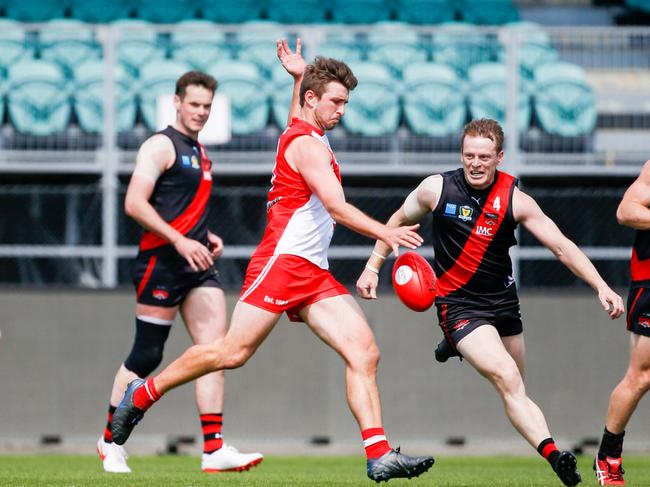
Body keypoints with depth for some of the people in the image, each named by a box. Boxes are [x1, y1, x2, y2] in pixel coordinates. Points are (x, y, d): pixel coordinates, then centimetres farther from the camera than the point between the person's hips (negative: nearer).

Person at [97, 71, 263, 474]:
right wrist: (181, 241, -22)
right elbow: (135, 203, -17)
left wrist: (206, 237, 15)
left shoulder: (200, 153, 20)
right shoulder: (161, 146, -7)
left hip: (197, 263, 8)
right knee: (146, 356, -1)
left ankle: (214, 449, -10)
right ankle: (110, 441, 15)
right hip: (162, 260, -8)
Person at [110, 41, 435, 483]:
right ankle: (142, 394, 11)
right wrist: (385, 233, -28)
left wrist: (298, 77, 47)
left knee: (365, 352, -7)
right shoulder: (307, 144, -9)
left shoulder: (307, 136, 20)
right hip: (282, 262, -9)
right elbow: (336, 205, -21)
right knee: (234, 352, -9)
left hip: (315, 274, 9)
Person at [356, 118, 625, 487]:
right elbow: (399, 221, 10)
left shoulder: (515, 200, -9)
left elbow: (561, 246, -10)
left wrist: (601, 287, -20)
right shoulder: (437, 188, -9)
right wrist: (373, 268, 7)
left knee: (515, 390, 15)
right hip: (458, 304, -4)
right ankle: (553, 454, -33)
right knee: (508, 379, -22)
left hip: (503, 301, 4)